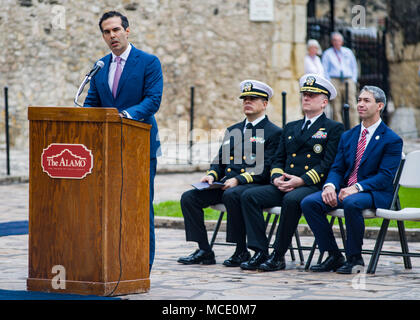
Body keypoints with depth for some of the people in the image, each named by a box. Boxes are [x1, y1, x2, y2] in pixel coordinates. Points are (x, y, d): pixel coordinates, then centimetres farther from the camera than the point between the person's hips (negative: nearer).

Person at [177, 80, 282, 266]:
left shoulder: (274, 133, 2)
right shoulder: (233, 130, 24)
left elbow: (266, 168, -9)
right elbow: (220, 160, 24)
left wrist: (238, 180, -19)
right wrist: (212, 175, 2)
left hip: (253, 185, -7)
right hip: (225, 184, 7)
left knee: (231, 195, -39)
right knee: (189, 197, -14)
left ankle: (241, 252, -26)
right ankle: (204, 251, -12)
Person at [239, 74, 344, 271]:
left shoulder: (334, 129, 5)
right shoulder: (290, 128, 25)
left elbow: (328, 164, -7)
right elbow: (278, 160, 21)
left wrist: (301, 181, -17)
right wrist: (277, 178, -2)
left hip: (313, 187, -6)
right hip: (284, 186, 6)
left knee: (291, 200, -38)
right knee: (249, 196, -17)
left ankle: (278, 256, -27)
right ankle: (260, 253, -21)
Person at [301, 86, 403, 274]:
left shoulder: (392, 140, -2)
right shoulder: (348, 136, 18)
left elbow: (385, 177, -11)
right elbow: (337, 169, 13)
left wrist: (356, 188, -24)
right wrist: (330, 186, -11)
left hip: (375, 193, -6)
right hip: (344, 189, 6)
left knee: (351, 203, -39)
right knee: (309, 202, -19)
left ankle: (355, 258, -21)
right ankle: (334, 256, -10)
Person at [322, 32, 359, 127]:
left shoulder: (348, 52, 16)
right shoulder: (327, 54, 9)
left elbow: (354, 67, 21)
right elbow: (325, 70, 6)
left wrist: (353, 80, 9)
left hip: (348, 81, 2)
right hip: (334, 81, -2)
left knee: (352, 106, -9)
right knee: (336, 109, -6)